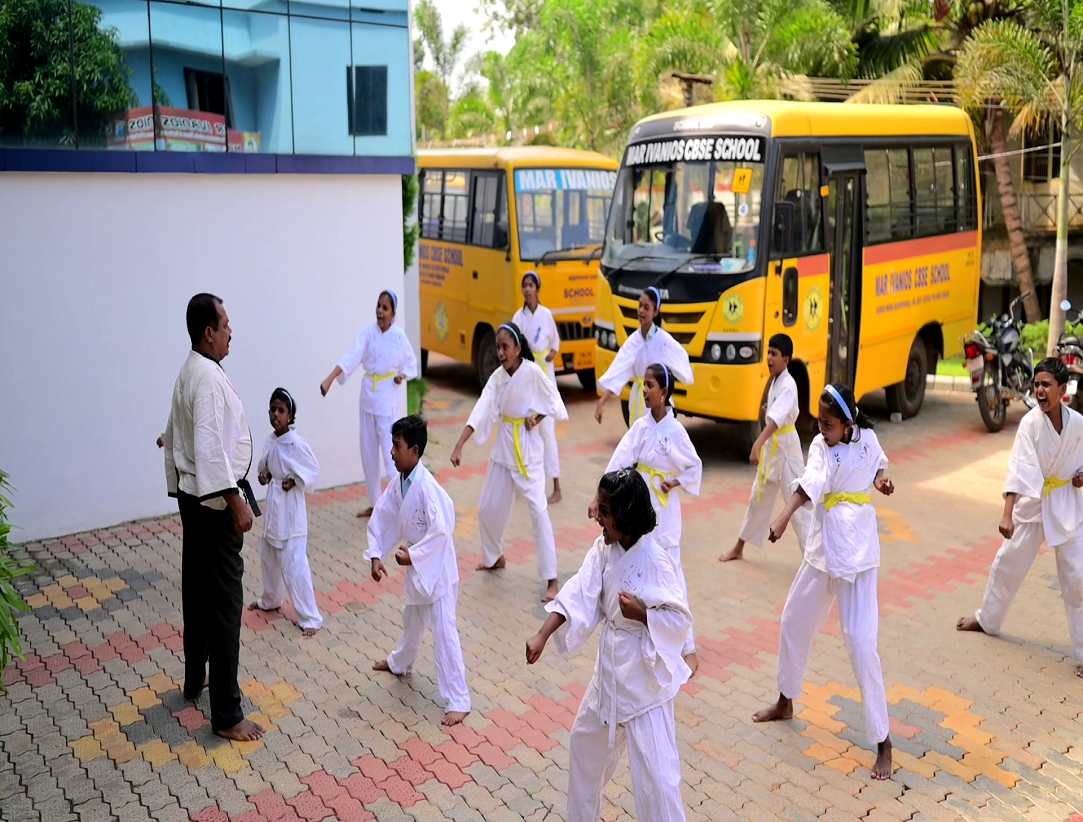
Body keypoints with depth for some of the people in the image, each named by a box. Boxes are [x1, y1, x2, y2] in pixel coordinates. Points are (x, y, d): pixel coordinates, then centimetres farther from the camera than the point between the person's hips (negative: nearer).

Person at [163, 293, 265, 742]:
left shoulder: (188, 373, 11)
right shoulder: (209, 378, -21)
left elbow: (175, 436, 20)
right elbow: (210, 447, -28)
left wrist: (179, 487, 26)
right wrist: (236, 501, -27)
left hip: (192, 497, 11)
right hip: (214, 501, -11)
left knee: (197, 590, 22)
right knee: (225, 603, -6)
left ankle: (195, 679, 39)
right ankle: (226, 715, 0)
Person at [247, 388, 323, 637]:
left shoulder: (296, 443, -19)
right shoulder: (271, 441, 4)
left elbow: (313, 470, -13)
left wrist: (295, 482, -21)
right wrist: (263, 475, 0)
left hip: (290, 507, -9)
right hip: (273, 504, 9)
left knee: (294, 563, -9)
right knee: (268, 556, 23)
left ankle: (311, 618, -3)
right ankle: (270, 600, 45)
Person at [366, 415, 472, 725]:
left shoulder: (427, 486, -27)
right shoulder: (398, 484, -1)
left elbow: (441, 530, -29)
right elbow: (380, 518, 4)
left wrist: (413, 555, -26)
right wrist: (376, 555, -5)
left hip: (436, 567, -9)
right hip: (417, 564, 9)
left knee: (443, 631, -7)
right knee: (412, 618, 31)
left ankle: (458, 701, -1)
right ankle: (400, 662, 57)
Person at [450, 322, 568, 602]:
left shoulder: (532, 371, -14)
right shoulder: (497, 376, -1)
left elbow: (554, 400, -4)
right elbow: (481, 411, -10)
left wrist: (536, 418, -19)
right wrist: (459, 446, -18)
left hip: (528, 448, -5)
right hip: (503, 447, 6)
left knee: (538, 509, -11)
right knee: (488, 507, 12)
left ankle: (551, 579, -6)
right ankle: (494, 557, 38)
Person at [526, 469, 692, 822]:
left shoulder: (656, 561, -23)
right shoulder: (604, 548, -3)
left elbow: (680, 621, -18)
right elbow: (579, 594, -9)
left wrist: (640, 613, -30)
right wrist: (542, 635, -18)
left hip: (645, 674, -8)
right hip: (610, 667, 8)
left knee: (655, 770, -5)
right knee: (585, 741, 26)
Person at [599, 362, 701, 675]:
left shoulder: (675, 431, -12)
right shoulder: (640, 426, 0)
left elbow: (695, 467, 0)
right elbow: (619, 462, -9)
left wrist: (674, 483, -16)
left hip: (663, 510, -5)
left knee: (671, 577, -4)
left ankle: (689, 650, 6)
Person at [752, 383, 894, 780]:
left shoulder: (866, 439, -7)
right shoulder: (820, 446, -7)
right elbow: (809, 484, -27)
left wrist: (878, 481, -5)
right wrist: (784, 518, -45)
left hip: (856, 552, -3)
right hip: (821, 548, 4)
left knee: (860, 641, -9)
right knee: (794, 621, 15)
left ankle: (882, 742, 2)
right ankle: (785, 702, 40)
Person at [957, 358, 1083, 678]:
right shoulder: (1031, 421, -19)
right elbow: (1020, 468, -28)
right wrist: (1007, 514, -36)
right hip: (1032, 501, 0)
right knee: (1008, 562, 15)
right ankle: (988, 619, 39)